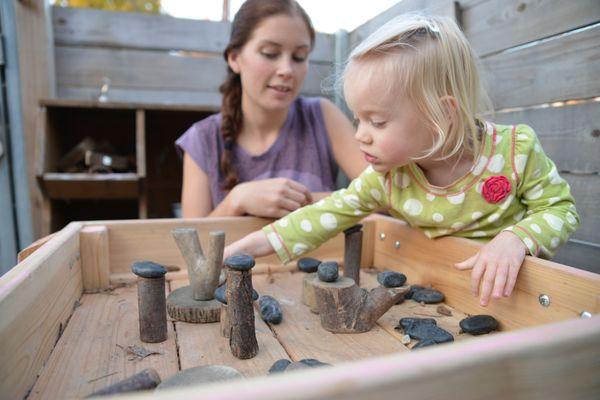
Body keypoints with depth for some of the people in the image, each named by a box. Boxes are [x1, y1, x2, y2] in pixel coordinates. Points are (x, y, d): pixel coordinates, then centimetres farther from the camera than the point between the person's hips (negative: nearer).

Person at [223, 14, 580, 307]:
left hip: (518, 287, -3)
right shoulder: (387, 177, -13)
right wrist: (244, 248, -16)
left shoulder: (515, 150, -19)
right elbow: (330, 213, -11)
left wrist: (515, 239, -31)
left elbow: (561, 208, -8)